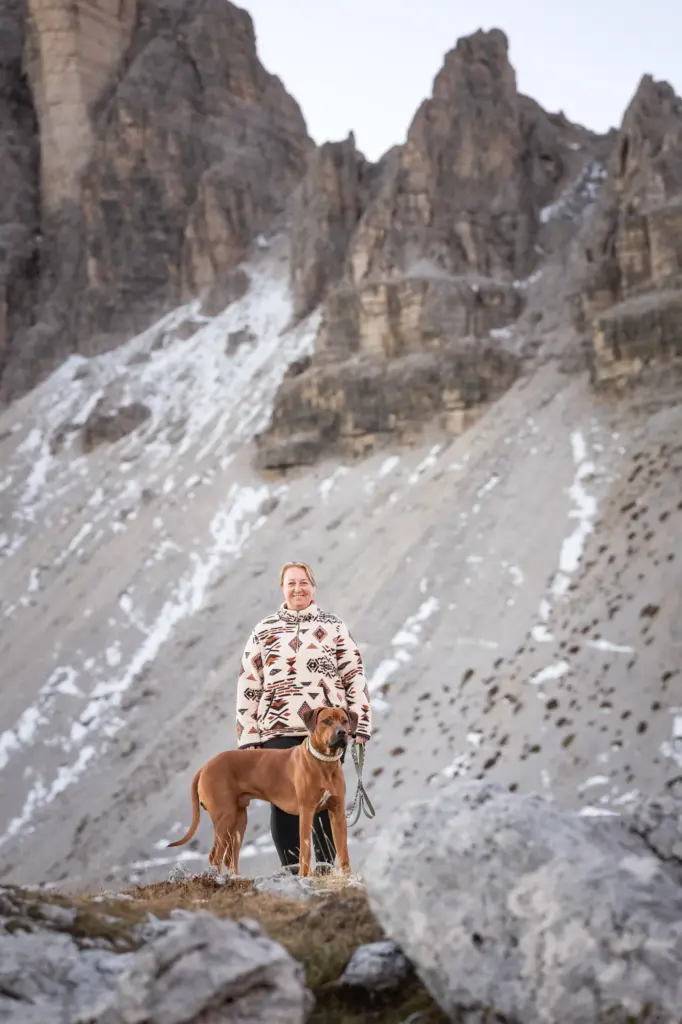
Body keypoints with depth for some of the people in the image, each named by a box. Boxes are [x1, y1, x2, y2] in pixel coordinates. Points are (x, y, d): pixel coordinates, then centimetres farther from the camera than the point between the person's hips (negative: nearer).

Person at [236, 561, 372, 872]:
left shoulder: (334, 627, 9)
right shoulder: (264, 630, 11)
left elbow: (355, 677, 7)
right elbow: (248, 685, 10)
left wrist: (360, 724, -1)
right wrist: (246, 735, 4)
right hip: (278, 730, 1)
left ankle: (326, 868, 8)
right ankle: (291, 870, 9)